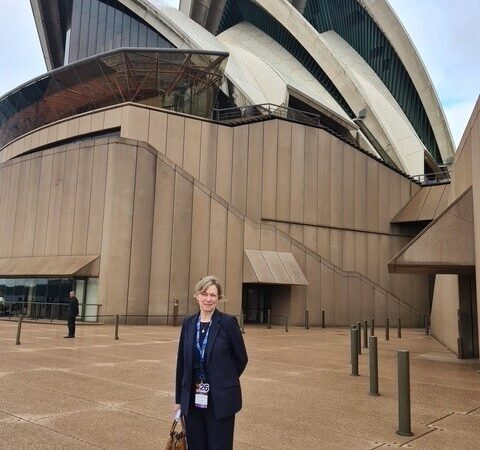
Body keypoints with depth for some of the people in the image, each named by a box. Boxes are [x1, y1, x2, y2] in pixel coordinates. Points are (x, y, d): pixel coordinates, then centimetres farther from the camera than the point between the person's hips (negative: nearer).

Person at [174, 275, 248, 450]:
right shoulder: (188, 323, 4)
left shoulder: (228, 322, -8)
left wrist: (224, 381, 7)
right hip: (192, 399, 4)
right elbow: (181, 362, 8)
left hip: (220, 399, -4)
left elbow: (241, 359, -1)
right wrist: (179, 399, 9)